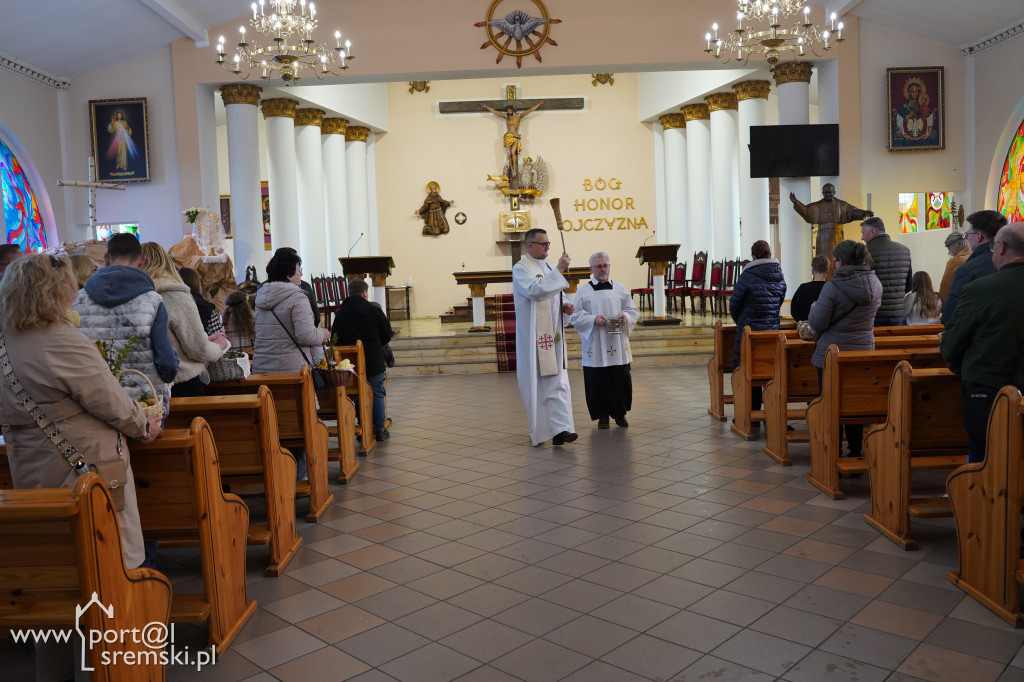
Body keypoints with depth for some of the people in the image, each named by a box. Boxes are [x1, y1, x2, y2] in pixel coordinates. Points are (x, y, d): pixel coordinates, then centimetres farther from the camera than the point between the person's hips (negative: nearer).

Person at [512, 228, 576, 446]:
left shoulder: (547, 267, 16)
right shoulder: (521, 269, -7)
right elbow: (535, 291, -26)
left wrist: (563, 307, 4)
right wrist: (558, 270, -25)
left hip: (553, 334, 7)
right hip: (534, 336, -7)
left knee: (558, 382, -3)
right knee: (536, 382, 2)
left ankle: (559, 428, -7)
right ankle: (537, 430, 15)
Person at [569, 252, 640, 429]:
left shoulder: (620, 288, 11)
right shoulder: (583, 291, 4)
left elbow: (633, 311, 11)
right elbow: (575, 317, -1)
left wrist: (625, 317, -11)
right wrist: (594, 319, -17)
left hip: (617, 346, 2)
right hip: (595, 347, -2)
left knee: (621, 380, 3)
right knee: (597, 382, 0)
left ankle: (619, 413, 21)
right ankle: (602, 415, 14)